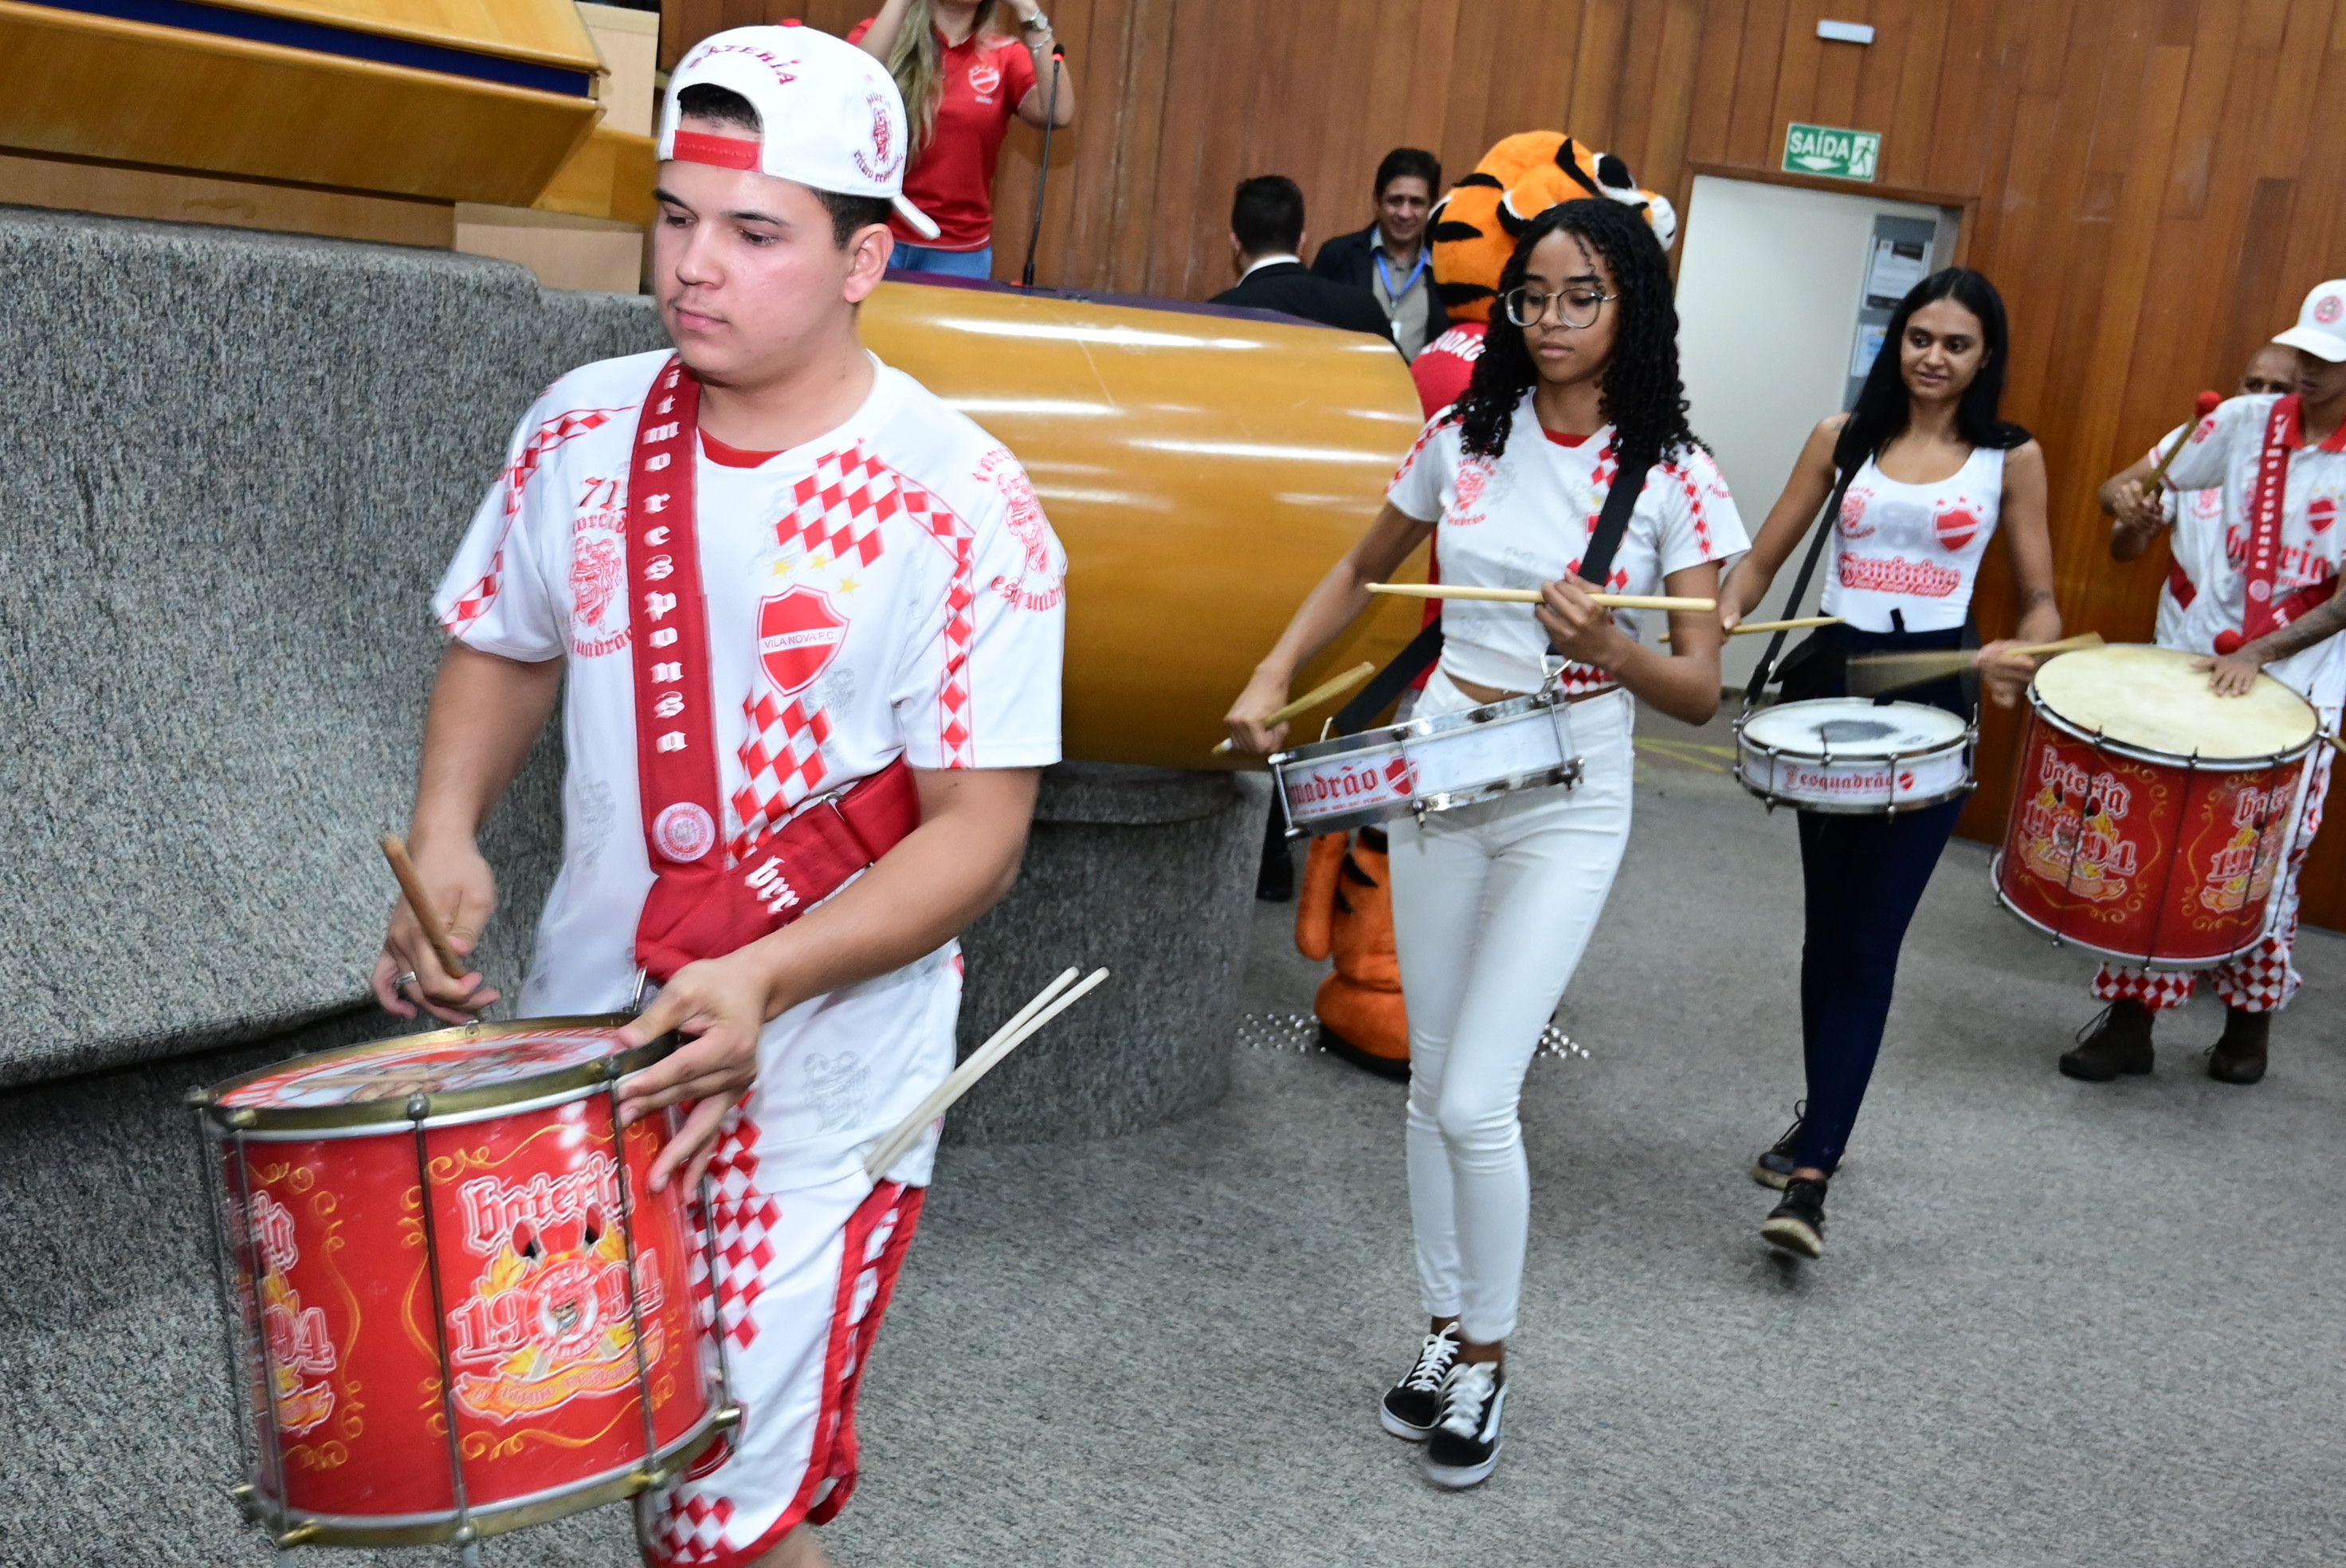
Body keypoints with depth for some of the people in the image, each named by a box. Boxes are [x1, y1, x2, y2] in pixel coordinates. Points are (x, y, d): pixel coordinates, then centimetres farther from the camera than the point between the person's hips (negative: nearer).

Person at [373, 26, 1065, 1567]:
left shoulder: (958, 506, -17)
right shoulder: (585, 429, -2)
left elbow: (979, 831, -16)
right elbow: (501, 650, 13)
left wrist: (762, 980, -28)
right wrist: (444, 838, -6)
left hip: (819, 1084, -5)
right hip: (585, 1043, 5)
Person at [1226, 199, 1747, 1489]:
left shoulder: (1671, 477, -10)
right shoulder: (1467, 435, 0)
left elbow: (1698, 692, -10)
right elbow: (1363, 571, 15)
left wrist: (1605, 644, -29)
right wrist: (1272, 677, 3)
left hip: (1568, 801, -4)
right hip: (1434, 770, 4)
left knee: (1476, 1102, -8)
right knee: (1433, 1083, 12)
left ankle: (1488, 1355, 16)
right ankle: (1444, 1329, 30)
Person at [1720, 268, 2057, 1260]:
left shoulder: (2010, 458, 3)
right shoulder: (1843, 436, 7)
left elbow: (2040, 600, 5)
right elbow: (1764, 557, 6)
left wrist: (2020, 659, -17)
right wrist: (1727, 611, -16)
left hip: (1931, 699, -3)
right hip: (1830, 677, 3)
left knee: (1869, 941, -8)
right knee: (1826, 924, 13)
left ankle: (1810, 1176, -9)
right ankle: (1822, 1124, 30)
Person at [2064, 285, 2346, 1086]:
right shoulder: (2247, 419, 0)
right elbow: (2130, 482, 2)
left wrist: (2259, 654, -22)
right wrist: (2128, 499, -22)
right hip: (2187, 667, 2)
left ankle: (2251, 1019, 27)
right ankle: (2130, 1018, 10)